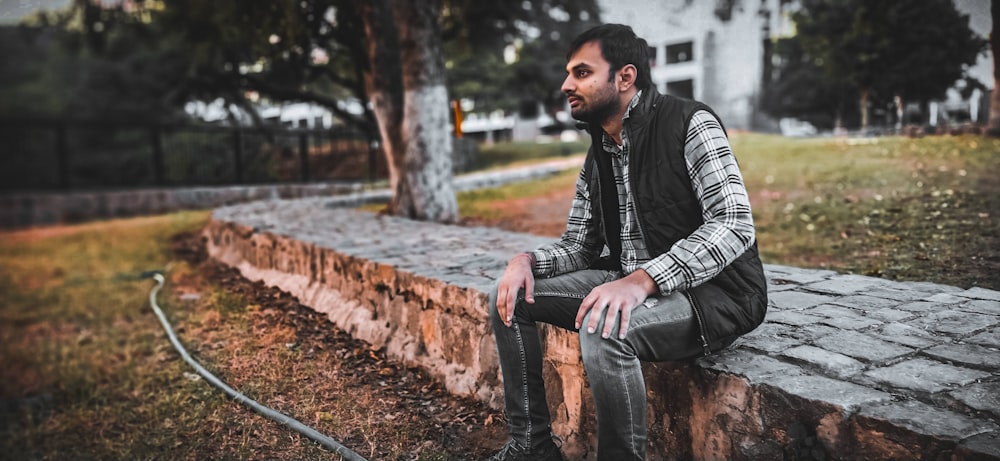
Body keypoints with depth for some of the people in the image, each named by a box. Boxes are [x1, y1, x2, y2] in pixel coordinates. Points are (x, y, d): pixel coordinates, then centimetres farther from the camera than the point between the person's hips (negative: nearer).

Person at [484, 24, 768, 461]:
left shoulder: (690, 124, -13)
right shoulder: (598, 155, 10)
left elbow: (735, 224, -24)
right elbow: (578, 246, 14)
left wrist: (642, 280, -35)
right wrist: (527, 261, -8)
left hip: (714, 291, -8)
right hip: (631, 284, 8)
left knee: (603, 327, -37)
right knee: (511, 296, 0)